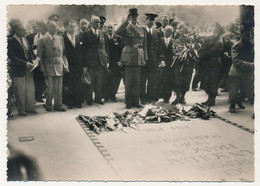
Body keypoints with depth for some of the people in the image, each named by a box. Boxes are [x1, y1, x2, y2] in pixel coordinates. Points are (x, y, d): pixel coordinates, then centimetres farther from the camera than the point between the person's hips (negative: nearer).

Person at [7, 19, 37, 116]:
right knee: (20, 91, 3)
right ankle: (21, 110, 16)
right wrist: (25, 63, -21)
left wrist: (33, 60, -4)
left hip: (28, 69, 7)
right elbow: (12, 58, -16)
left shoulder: (25, 40, 11)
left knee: (30, 89, 10)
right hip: (18, 70, -6)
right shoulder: (11, 41, -11)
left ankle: (30, 108, 22)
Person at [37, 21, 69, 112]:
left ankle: (58, 105, 18)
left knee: (59, 88, 4)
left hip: (59, 67, 4)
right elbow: (40, 56, -1)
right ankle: (48, 105, 16)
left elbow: (63, 53, 16)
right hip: (49, 67, -3)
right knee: (50, 88, -3)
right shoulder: (42, 40, -1)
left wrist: (65, 65, 3)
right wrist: (43, 70, -6)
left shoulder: (60, 39, 12)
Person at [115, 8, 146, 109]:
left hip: (139, 58, 4)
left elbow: (144, 44, 15)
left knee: (137, 81, 8)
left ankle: (136, 101, 16)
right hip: (129, 57, -4)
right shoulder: (126, 28, -1)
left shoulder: (142, 29, 13)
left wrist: (145, 57, 11)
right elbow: (117, 32, -24)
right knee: (128, 81, 1)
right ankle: (128, 102, 10)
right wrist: (126, 20, -19)